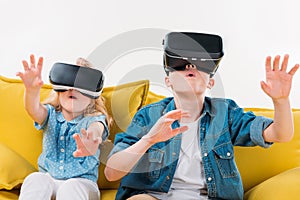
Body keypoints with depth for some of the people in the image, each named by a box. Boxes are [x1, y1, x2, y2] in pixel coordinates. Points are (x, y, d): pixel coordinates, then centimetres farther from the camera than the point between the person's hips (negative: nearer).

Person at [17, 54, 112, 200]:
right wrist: (32, 90, -43)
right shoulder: (51, 114, 4)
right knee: (34, 179, -28)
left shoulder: (94, 119, -5)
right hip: (48, 179, 2)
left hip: (82, 181, -2)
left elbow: (96, 128, -31)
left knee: (71, 188, -33)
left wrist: (91, 138, -58)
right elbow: (35, 110, -19)